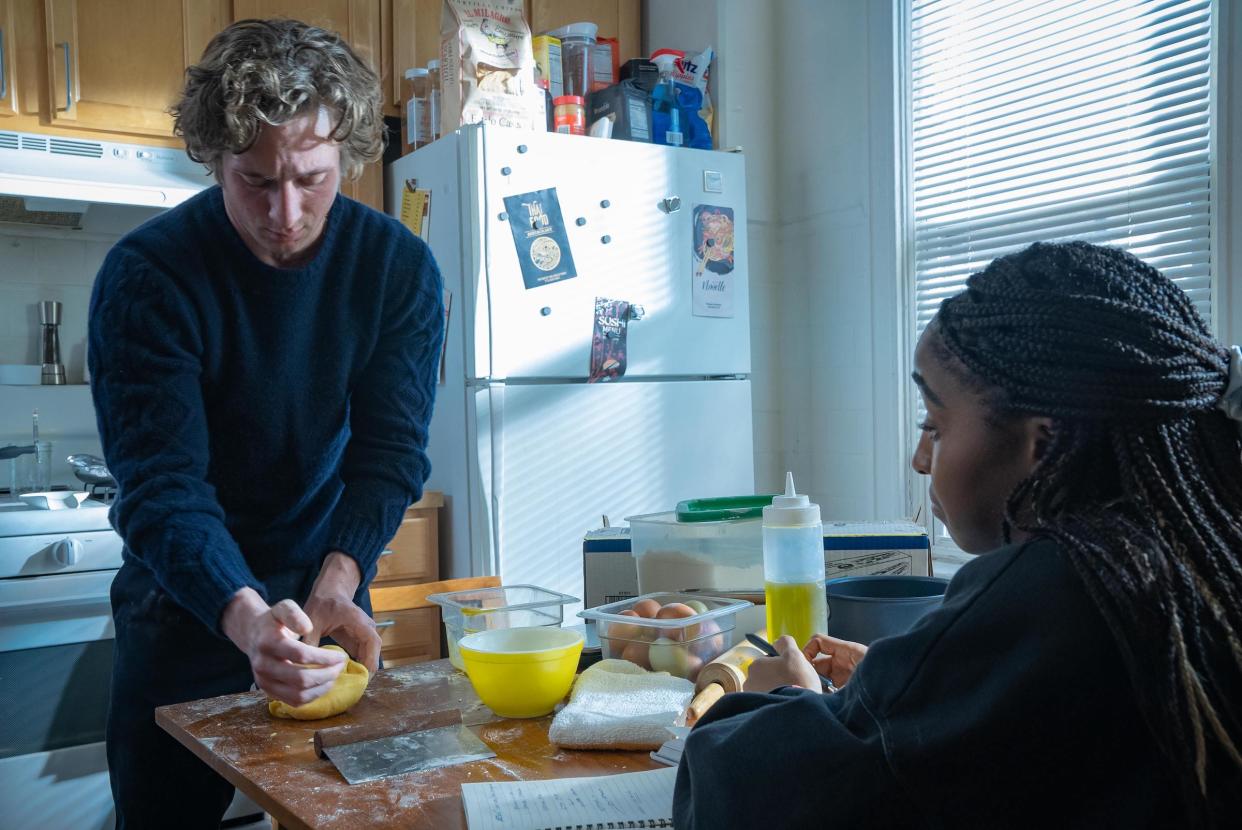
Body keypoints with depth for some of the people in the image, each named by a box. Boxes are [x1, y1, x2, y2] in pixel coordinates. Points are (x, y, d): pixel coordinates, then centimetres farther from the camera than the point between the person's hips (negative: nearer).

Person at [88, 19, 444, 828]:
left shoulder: (400, 268, -13)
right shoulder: (146, 274, -20)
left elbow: (391, 452, -14)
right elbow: (162, 483, -26)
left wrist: (335, 587, -30)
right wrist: (246, 619, -43)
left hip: (326, 589, 2)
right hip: (185, 604, -2)